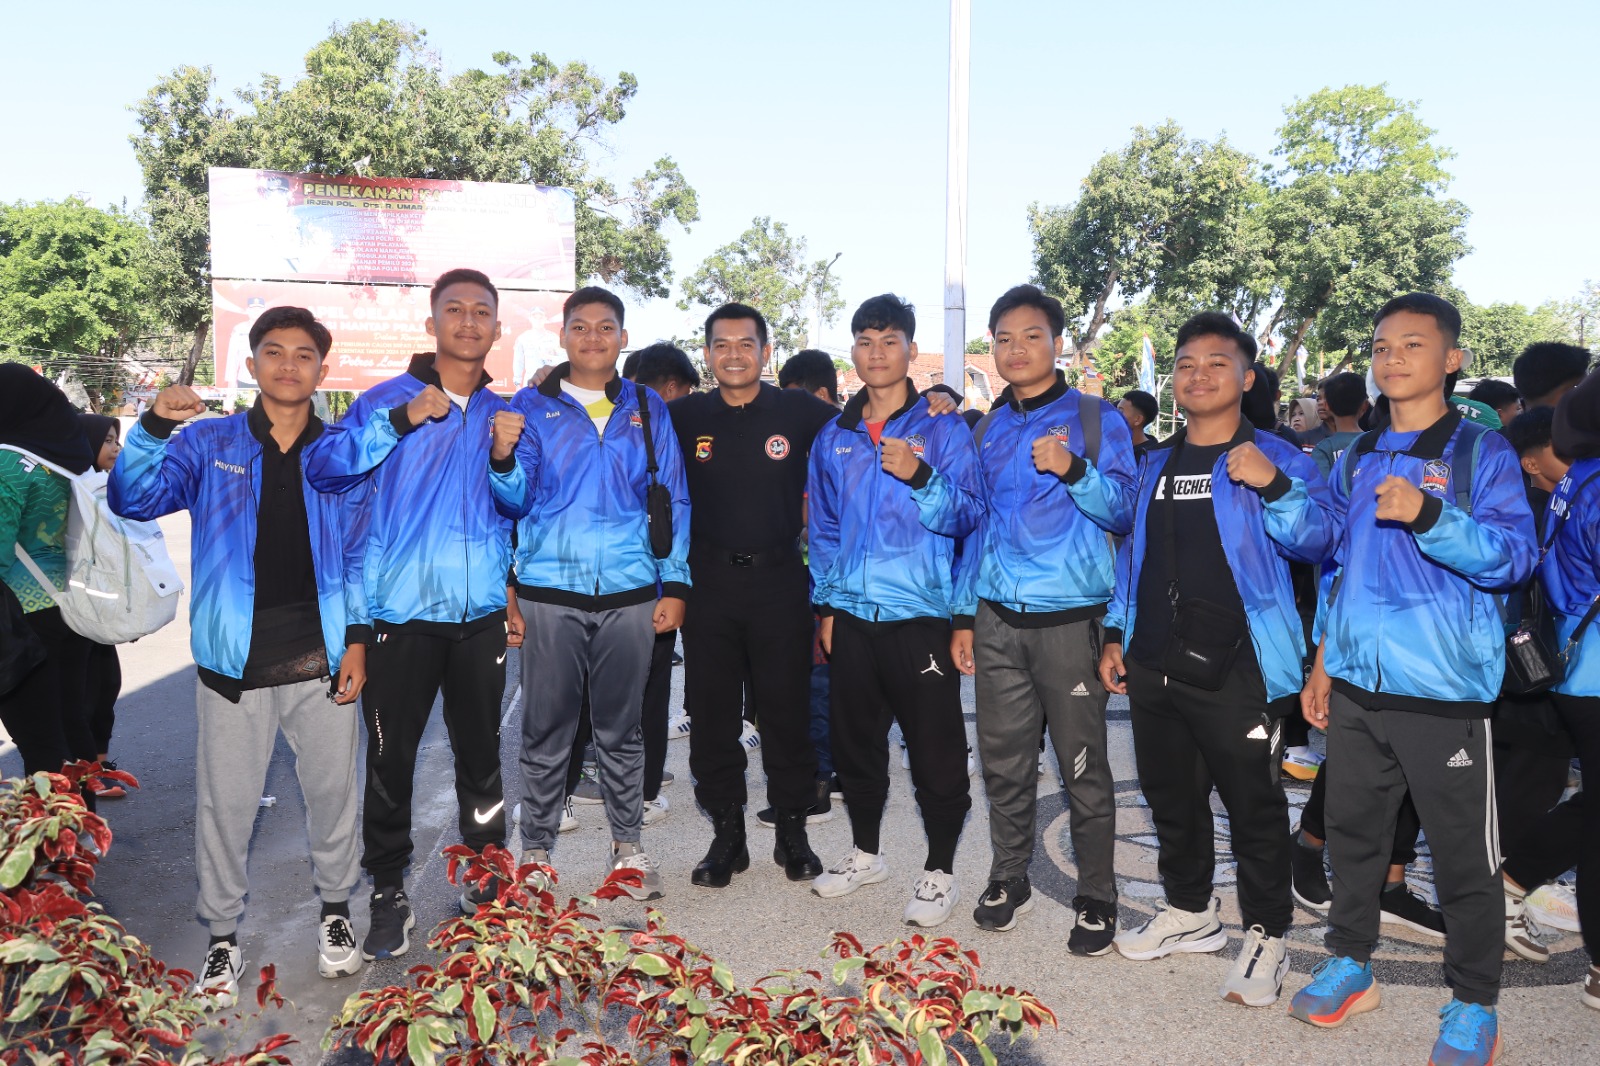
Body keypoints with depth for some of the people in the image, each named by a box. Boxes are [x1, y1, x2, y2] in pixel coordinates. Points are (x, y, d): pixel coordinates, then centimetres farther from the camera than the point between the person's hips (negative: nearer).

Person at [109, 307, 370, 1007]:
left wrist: (357, 640, -2)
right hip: (235, 662, -1)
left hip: (321, 660, 1)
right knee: (225, 802, 7)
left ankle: (335, 911, 32)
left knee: (332, 790, 11)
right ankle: (223, 935, 25)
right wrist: (154, 427, -25)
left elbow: (359, 557, 6)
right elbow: (133, 501, -9)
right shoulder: (210, 444, 3)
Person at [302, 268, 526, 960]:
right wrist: (401, 421, -21)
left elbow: (526, 508, 11)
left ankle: (487, 879, 27)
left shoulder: (506, 414, 11)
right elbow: (322, 468, -12)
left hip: (481, 615, 3)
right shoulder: (387, 399, 1)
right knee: (390, 758, 3)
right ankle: (388, 892, 18)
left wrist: (506, 460, -8)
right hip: (401, 611, -2)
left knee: (481, 753, 12)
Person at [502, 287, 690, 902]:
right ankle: (536, 850, 19)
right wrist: (502, 460, -21)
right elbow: (515, 500, 0)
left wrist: (674, 584, 3)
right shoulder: (532, 406, 6)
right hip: (550, 590, -1)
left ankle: (627, 846, 24)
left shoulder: (647, 409, 10)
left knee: (621, 726, 11)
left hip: (629, 593, 1)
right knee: (546, 728, 5)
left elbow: (671, 501, 9)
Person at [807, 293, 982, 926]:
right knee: (854, 741, 15)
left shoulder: (944, 431, 0)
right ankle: (865, 854, 34)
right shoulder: (833, 438, 12)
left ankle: (940, 872, 19)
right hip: (852, 617, 4)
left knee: (935, 750, 2)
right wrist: (827, 603, 10)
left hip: (921, 616, -4)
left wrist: (919, 478, -23)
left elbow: (967, 518, -7)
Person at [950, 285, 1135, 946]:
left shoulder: (1095, 418, 1)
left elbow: (1124, 512, -3)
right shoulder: (988, 430, 14)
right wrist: (964, 615, 14)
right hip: (997, 618, 4)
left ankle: (1097, 898, 16)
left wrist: (1074, 470, -20)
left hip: (1069, 618, -4)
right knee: (1004, 759, 9)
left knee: (1084, 764, 2)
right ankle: (1008, 879, 26)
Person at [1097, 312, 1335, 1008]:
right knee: (1170, 794, 17)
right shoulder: (1153, 466, 15)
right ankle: (1189, 911, 35)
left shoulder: (1278, 458, -2)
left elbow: (1315, 540, -13)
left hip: (1235, 669, -6)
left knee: (1253, 804, 2)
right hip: (1153, 665, 6)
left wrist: (1274, 487, -29)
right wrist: (1115, 634, 14)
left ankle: (1265, 937, 19)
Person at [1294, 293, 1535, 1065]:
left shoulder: (1481, 451, -3)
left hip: (1443, 687, -5)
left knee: (1463, 850, 4)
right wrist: (1323, 662, 15)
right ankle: (1350, 962, 32)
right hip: (1356, 683, 5)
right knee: (1352, 829, 15)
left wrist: (1427, 515, -28)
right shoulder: (1355, 460, 12)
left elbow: (1513, 555, -14)